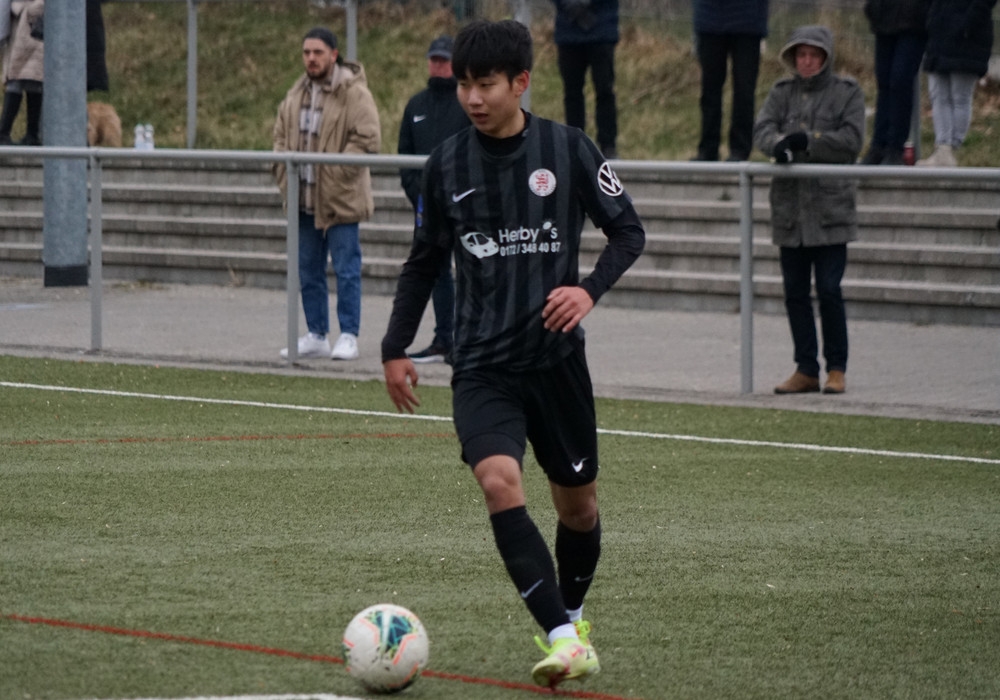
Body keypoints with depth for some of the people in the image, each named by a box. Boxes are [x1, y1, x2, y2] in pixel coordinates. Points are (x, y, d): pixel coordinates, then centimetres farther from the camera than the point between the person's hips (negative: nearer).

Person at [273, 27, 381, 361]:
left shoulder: (354, 94, -11)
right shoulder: (296, 95, 12)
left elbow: (368, 139, -16)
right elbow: (281, 135, 22)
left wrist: (336, 172, -19)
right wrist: (284, 171, 7)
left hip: (340, 198, -7)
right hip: (303, 197, 7)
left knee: (346, 269, -4)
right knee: (308, 271, 11)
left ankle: (348, 336, 2)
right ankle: (316, 336, 19)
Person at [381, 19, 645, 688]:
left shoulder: (567, 148, -4)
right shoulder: (447, 164, 3)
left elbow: (628, 230, 2)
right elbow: (424, 262, 15)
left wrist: (590, 288, -15)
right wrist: (395, 348, 12)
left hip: (557, 357, 0)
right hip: (482, 364, 0)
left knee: (577, 502, 12)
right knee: (500, 483, -23)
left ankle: (573, 614, 40)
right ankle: (561, 638, -27)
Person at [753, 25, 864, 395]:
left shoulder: (847, 93, 3)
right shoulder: (782, 93, 12)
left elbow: (852, 139, -8)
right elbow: (762, 129, -2)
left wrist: (807, 141, -17)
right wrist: (779, 144, -24)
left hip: (830, 208, -4)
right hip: (790, 208, 4)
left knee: (828, 289, -7)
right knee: (795, 291, 5)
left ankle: (836, 369, 4)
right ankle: (806, 370, 12)